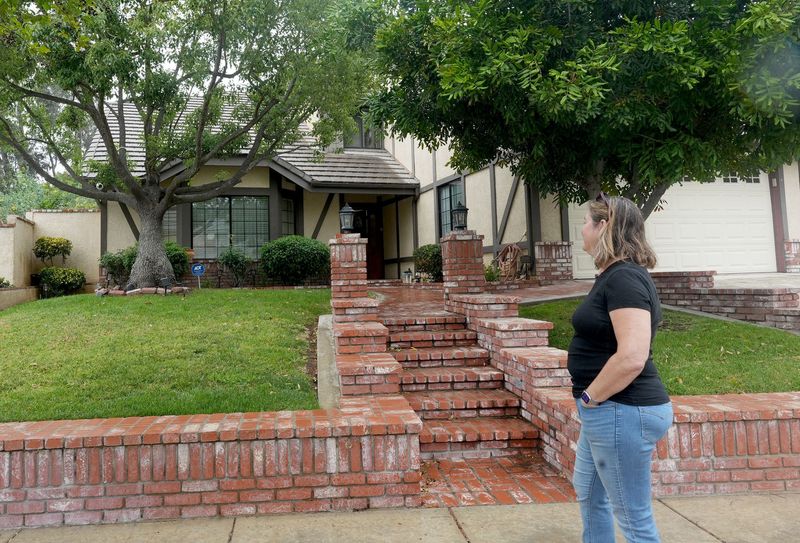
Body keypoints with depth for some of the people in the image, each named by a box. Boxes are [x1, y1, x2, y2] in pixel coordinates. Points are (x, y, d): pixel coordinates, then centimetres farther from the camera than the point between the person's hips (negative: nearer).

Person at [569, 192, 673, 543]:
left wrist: (589, 397, -17)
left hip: (622, 412, -11)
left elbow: (632, 358, -31)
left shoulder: (624, 278, -21)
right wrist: (593, 402, 15)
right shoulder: (614, 275, 11)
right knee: (587, 491, 26)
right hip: (609, 411, 11)